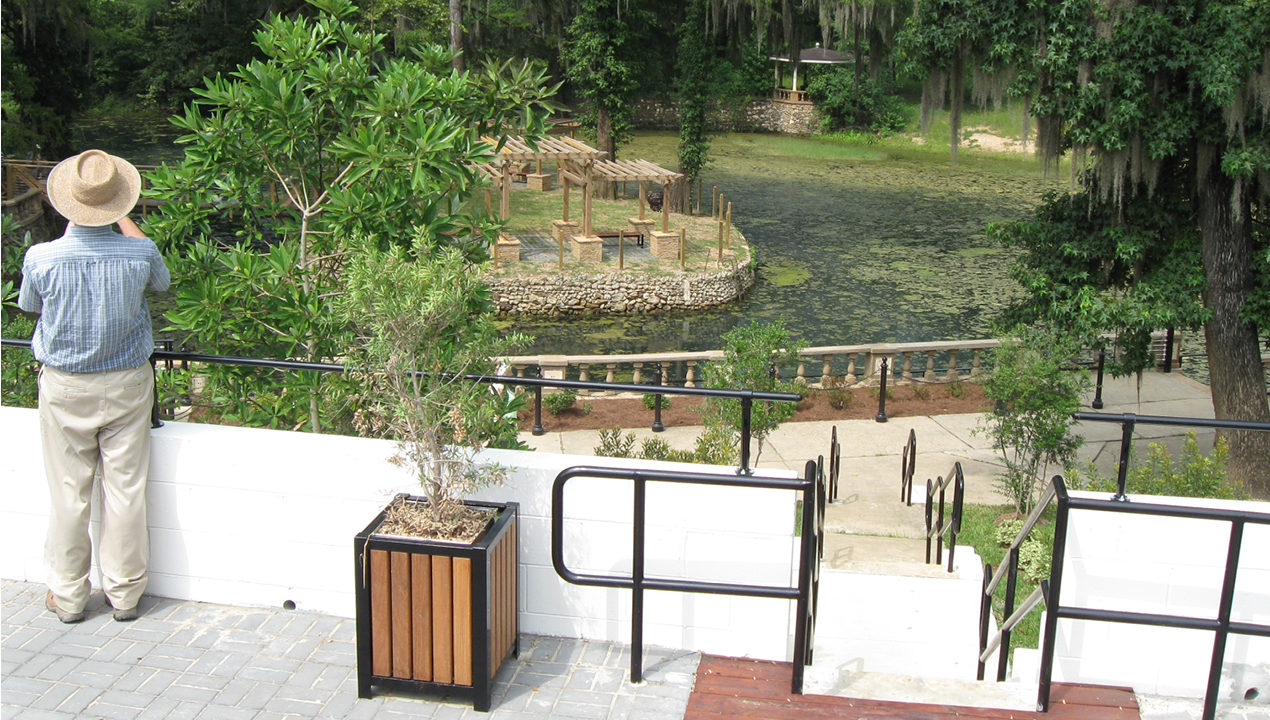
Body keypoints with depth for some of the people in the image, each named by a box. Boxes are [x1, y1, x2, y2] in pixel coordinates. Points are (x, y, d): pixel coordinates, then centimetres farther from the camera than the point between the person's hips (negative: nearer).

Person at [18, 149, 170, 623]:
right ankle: (125, 594, 19)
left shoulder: (41, 258, -17)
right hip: (127, 384, 1)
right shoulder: (140, 253, -15)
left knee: (69, 492, 10)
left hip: (64, 388, 0)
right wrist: (124, 218, 18)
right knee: (125, 490, 9)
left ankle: (68, 596, 21)